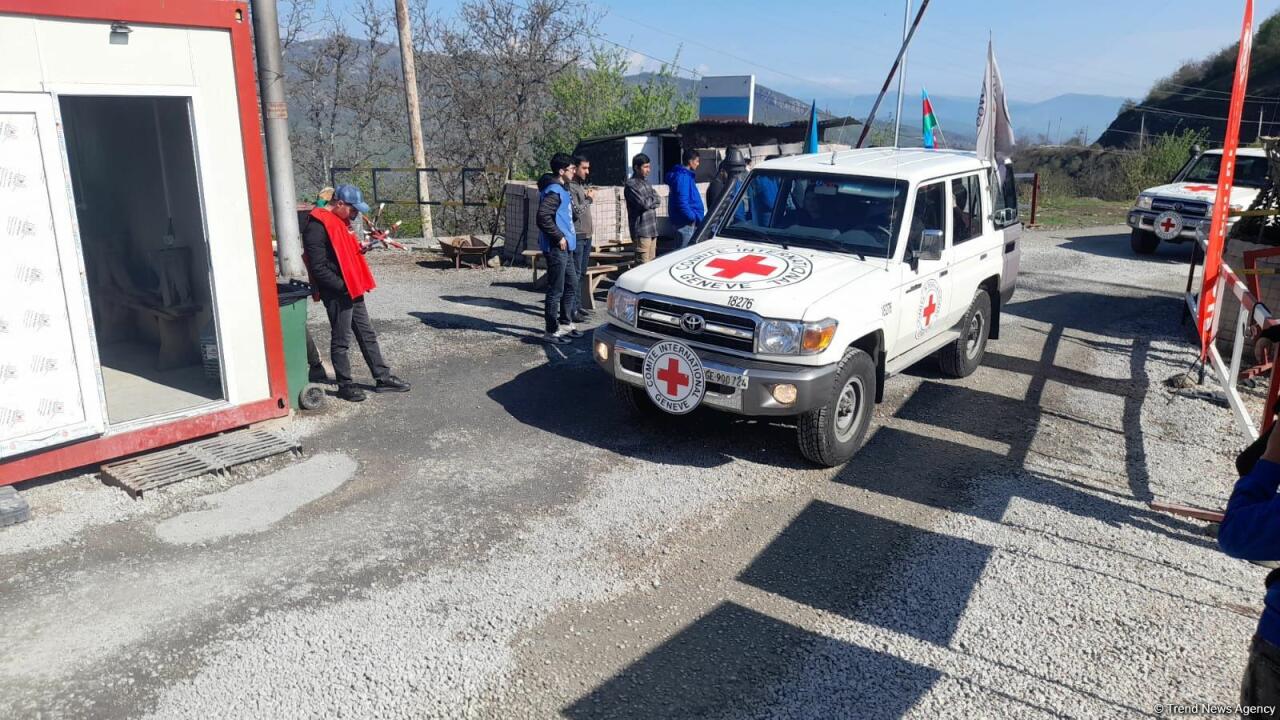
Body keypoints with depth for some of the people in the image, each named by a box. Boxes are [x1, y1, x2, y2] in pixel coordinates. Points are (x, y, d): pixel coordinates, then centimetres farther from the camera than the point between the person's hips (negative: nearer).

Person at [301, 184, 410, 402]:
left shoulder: (340, 221, 12)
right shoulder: (317, 227, -18)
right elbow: (318, 268, -20)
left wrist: (358, 248, 3)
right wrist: (344, 287, -18)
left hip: (353, 290, 9)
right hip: (337, 294, -9)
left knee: (367, 335, 13)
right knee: (341, 341, 3)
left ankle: (383, 378, 21)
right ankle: (345, 385, 14)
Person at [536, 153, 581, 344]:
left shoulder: (562, 189, 15)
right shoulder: (553, 191, -17)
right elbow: (543, 217, -27)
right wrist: (559, 237, -21)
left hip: (565, 248, 10)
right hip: (556, 248, -10)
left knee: (572, 285, 19)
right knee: (556, 290, -4)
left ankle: (565, 323, 31)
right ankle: (552, 331, 3)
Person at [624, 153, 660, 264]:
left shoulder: (645, 182, 18)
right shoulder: (631, 185, -9)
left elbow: (658, 201, 12)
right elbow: (644, 203, -18)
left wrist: (650, 201, -8)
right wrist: (653, 199, 1)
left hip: (652, 229, 8)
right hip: (642, 231, -8)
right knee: (643, 263, -10)